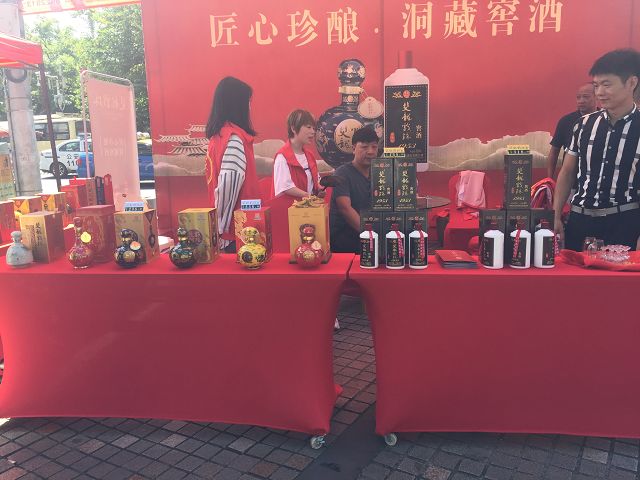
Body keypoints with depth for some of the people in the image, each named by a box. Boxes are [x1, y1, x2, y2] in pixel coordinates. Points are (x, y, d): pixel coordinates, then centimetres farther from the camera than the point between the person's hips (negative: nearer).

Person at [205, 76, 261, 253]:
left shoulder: (218, 133, 11)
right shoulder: (234, 137, -16)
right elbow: (229, 182, -23)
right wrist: (223, 223, -16)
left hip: (229, 221, 9)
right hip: (237, 223, -9)